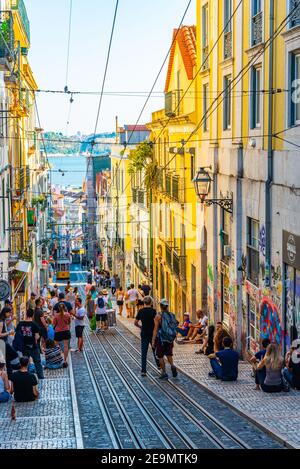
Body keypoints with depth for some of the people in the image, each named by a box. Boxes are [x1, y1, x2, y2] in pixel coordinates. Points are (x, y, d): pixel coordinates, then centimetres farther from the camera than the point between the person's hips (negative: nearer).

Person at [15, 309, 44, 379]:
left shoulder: (20, 324, -3)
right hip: (33, 346, -3)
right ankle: (41, 377, 9)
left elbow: (17, 334, 1)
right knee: (37, 362, 8)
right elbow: (37, 337, -14)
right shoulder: (34, 324, -13)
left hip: (24, 347, 3)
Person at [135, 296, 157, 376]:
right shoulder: (153, 311, -10)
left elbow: (135, 323, 5)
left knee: (144, 353, 3)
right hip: (152, 333, -1)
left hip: (144, 334, 2)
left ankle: (143, 371, -3)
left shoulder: (141, 311, -1)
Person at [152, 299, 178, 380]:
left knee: (160, 356, 9)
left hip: (161, 339, -4)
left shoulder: (158, 316, -13)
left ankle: (164, 373, 11)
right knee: (169, 354, 21)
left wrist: (153, 341, -12)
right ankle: (172, 365, -6)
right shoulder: (172, 315, 1)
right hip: (170, 339, 4)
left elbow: (156, 329, -15)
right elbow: (174, 328, 8)